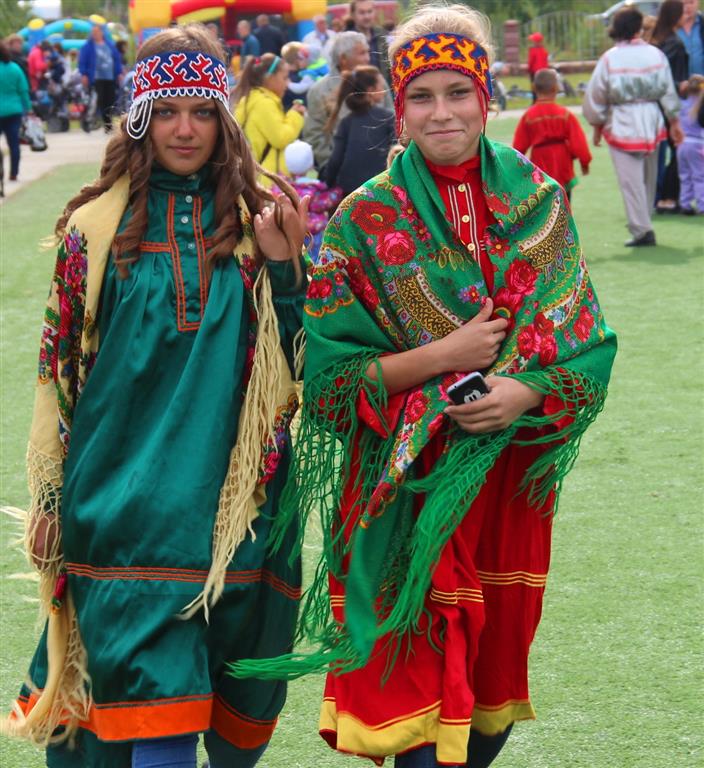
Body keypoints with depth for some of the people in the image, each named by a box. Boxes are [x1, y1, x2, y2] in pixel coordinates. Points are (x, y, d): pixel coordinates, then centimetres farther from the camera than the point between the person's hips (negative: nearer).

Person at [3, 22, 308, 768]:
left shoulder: (256, 222, 6)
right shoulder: (95, 228, 2)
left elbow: (292, 361, 5)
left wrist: (284, 267, -10)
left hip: (231, 495, 2)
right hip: (127, 499, -2)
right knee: (162, 704, -10)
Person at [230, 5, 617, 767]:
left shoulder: (539, 204, 4)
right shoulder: (366, 219, -4)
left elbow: (589, 343, 4)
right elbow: (333, 369, -6)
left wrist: (527, 393, -15)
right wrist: (444, 357, -16)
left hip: (512, 468, 3)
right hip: (409, 480, -3)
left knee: (495, 665, 11)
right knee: (421, 671, -6)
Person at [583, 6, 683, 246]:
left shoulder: (609, 59, -10)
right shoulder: (656, 54, -3)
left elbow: (595, 96, -2)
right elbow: (669, 93, 5)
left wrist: (597, 126, 12)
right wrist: (674, 122, 17)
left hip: (622, 125, -3)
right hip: (652, 122, 3)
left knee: (631, 180, -3)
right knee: (649, 177, 16)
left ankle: (641, 229, -10)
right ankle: (643, 224, 25)